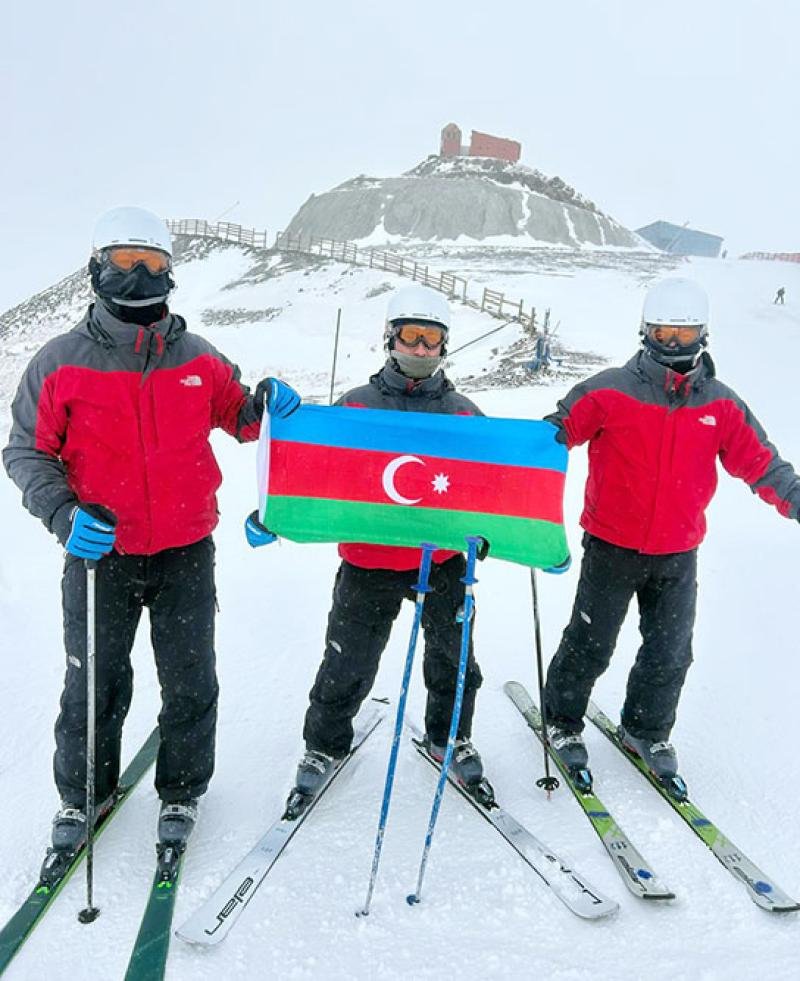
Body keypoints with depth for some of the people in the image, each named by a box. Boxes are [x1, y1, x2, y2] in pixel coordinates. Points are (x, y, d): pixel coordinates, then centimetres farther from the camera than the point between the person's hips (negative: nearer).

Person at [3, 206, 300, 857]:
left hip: (186, 552, 2)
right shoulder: (62, 362, -3)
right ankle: (82, 794, 36)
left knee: (191, 682, 10)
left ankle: (182, 791, 33)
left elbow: (236, 416, 15)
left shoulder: (198, 359, 2)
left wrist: (267, 405, -8)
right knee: (95, 685, 12)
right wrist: (63, 514, -15)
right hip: (100, 553, -1)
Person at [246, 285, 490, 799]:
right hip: (369, 563, -2)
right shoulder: (355, 407, -1)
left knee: (453, 658, 16)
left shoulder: (463, 414, 4)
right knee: (348, 665, 7)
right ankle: (325, 743, 32)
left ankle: (450, 736, 41)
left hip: (444, 561, 2)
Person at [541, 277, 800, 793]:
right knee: (591, 645, 7)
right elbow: (553, 434, -5)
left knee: (670, 653, 13)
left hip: (678, 555, 4)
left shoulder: (722, 405, 0)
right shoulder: (610, 391, -11)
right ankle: (563, 720, 32)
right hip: (612, 547, -3)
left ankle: (648, 731, 37)